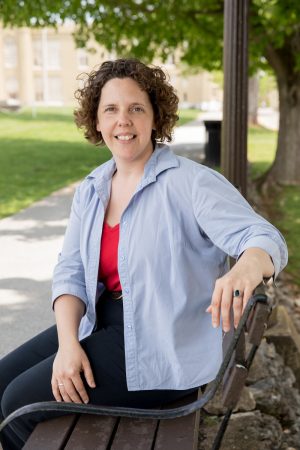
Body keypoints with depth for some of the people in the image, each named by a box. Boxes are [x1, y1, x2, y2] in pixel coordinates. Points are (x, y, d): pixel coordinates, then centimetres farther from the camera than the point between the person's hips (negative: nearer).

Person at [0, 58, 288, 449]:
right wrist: (67, 342, -15)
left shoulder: (191, 182, -16)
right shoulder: (91, 189, 4)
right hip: (102, 324, 7)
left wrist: (245, 270, -51)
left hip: (164, 346, -7)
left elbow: (265, 239, -25)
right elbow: (71, 272, 2)